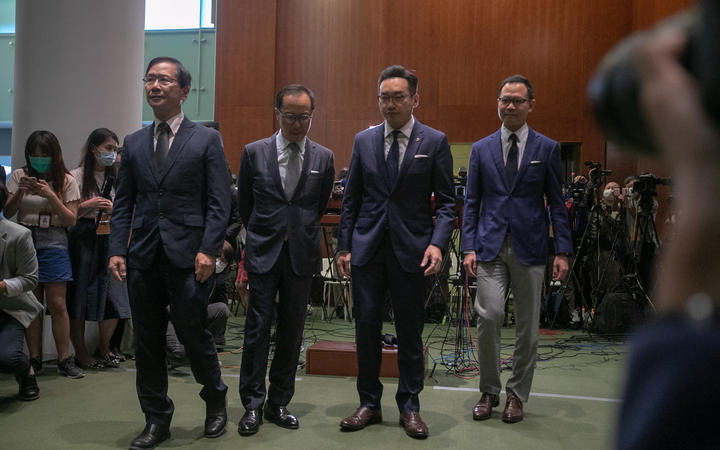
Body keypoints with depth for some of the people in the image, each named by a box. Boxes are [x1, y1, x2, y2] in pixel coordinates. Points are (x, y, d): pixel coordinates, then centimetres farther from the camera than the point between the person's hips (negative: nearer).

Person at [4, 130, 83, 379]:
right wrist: (20, 192, -11)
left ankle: (65, 360, 2)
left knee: (58, 304, -5)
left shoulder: (66, 180, 3)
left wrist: (50, 195, -14)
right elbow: (7, 213, 6)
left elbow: (71, 220, -2)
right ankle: (35, 360, 10)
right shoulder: (20, 176, 7)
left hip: (54, 244, -1)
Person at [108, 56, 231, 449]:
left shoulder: (206, 140, 3)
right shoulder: (133, 144, 14)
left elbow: (219, 203, -3)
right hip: (143, 257, 4)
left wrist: (208, 250, -13)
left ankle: (215, 401, 28)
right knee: (147, 342, 8)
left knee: (193, 333, 1)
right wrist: (117, 250, 1)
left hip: (187, 255, -4)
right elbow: (123, 203, 12)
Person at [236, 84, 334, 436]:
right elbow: (244, 204, 12)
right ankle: (253, 404, 11)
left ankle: (279, 404, 20)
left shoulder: (323, 158, 3)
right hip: (264, 253, -1)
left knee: (292, 331, 8)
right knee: (257, 328, -1)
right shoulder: (254, 153, 1)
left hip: (302, 254, 2)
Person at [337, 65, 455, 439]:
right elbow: (351, 199, 10)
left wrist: (437, 243, -14)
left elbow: (446, 201, 0)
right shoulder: (363, 141, 8)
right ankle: (369, 404, 21)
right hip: (367, 249, 2)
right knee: (366, 328, 5)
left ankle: (409, 407, 21)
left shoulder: (434, 142, 1)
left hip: (411, 250, -2)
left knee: (410, 332, 7)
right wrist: (344, 246, 5)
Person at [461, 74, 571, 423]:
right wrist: (468, 247, -2)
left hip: (529, 248, 0)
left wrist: (562, 251, -2)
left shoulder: (547, 149, 5)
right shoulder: (481, 149, 8)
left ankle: (517, 395, 22)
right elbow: (471, 202, 8)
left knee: (527, 325, 6)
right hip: (491, 247, 0)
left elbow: (556, 203, 5)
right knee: (489, 315, -12)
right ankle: (489, 391, 8)